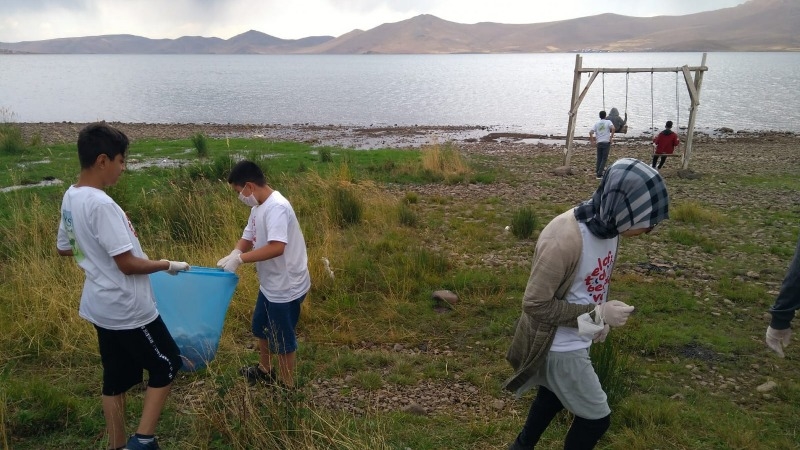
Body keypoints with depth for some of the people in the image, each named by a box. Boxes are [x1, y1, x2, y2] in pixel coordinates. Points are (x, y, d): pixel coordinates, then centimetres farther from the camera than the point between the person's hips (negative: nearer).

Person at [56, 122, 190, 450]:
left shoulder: (70, 198, 4)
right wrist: (168, 265, -11)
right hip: (127, 309, -9)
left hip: (101, 306, 9)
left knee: (116, 378, 18)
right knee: (166, 365, 9)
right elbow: (128, 264, -24)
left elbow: (63, 248, 18)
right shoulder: (101, 205, -26)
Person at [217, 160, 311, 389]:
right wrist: (233, 254, -11)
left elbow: (277, 247, -36)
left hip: (286, 286, -10)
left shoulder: (276, 207, -26)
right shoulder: (258, 207, 6)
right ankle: (265, 370, 50)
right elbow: (248, 238, 10)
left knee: (283, 339, 7)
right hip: (270, 284, 10)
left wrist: (240, 258, -30)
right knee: (261, 328, 27)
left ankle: (286, 385, 27)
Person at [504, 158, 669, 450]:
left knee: (555, 394, 28)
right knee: (596, 418, 8)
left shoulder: (606, 225, -9)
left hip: (576, 338, 8)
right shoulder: (564, 240, -34)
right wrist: (598, 314, -25)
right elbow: (535, 305, -28)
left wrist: (601, 319, 0)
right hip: (559, 344, -8)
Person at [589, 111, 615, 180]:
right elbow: (613, 128, -18)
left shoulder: (597, 123, 8)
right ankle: (599, 174, -7)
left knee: (599, 158, 13)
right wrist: (611, 137, -9)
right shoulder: (608, 122, 1)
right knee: (604, 158, 0)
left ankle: (598, 171, 17)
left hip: (599, 143, 3)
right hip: (606, 142, -3)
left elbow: (591, 132, -3)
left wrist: (592, 141, 4)